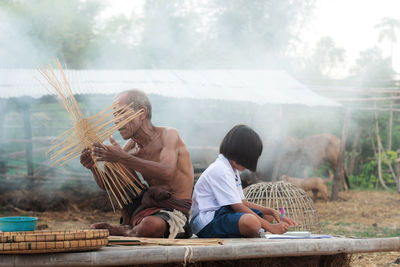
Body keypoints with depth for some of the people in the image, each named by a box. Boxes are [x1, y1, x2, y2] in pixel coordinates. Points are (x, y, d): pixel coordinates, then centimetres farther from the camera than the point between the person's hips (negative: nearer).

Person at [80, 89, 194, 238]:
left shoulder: (169, 135, -9)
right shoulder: (131, 148, 9)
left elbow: (167, 173, -29)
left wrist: (123, 158, -31)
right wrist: (94, 168, -13)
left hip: (175, 212, -7)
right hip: (149, 207, 7)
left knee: (150, 225, -39)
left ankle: (128, 232, -5)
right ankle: (128, 226, 3)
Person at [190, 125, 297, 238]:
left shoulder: (232, 169, 17)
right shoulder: (220, 170, -17)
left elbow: (242, 202, 18)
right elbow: (238, 207, -21)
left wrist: (272, 212, 5)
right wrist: (271, 227, -21)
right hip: (207, 223, -11)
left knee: (267, 216, 15)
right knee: (252, 222, -36)